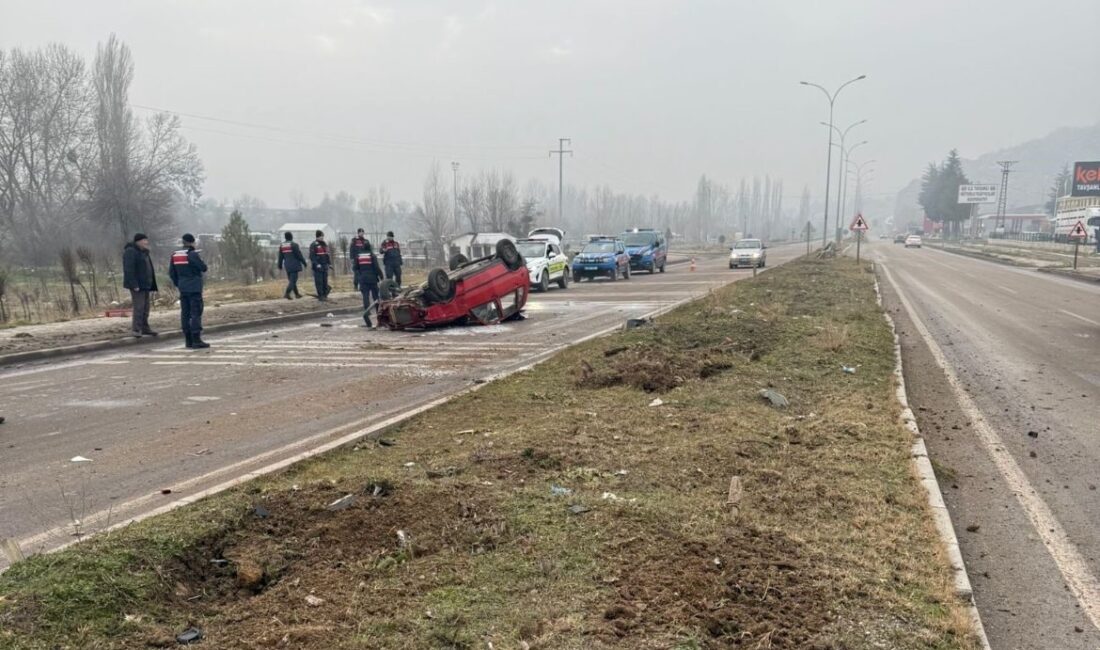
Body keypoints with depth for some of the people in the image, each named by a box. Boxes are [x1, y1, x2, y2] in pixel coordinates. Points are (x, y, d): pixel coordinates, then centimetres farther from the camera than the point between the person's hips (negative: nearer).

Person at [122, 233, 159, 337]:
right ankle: (136, 330, -9)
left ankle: (145, 328, 16)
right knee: (138, 307, -11)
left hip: (145, 285, 9)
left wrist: (152, 285, 16)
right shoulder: (130, 252, -11)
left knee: (146, 307, 10)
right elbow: (129, 269, -19)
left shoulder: (144, 252, 18)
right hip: (137, 285, -9)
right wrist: (134, 285, -24)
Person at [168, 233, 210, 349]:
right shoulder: (192, 254, -13)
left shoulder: (175, 255, 8)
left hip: (183, 289, 7)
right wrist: (199, 260, 8)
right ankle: (196, 340, -10)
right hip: (194, 289, -7)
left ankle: (188, 340, 12)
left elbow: (171, 273, 12)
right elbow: (203, 268, -10)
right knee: (196, 313, -6)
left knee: (185, 314, 9)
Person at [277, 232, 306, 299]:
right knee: (293, 280, -6)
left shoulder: (281, 245, 5)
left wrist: (280, 266, 18)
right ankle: (287, 293, -18)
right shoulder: (294, 245, -13)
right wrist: (304, 262, -1)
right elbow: (299, 255, -11)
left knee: (291, 280, 15)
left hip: (287, 266, 6)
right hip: (294, 265, -6)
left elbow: (280, 257, 9)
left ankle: (297, 294, 22)